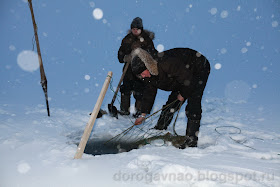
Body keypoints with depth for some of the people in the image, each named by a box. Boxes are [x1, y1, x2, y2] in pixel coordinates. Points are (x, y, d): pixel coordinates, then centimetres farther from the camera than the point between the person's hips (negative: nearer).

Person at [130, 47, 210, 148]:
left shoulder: (167, 63, -39)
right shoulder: (149, 74, -10)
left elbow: (188, 80, -32)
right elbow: (149, 93, -1)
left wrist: (183, 95, -15)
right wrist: (143, 114, -4)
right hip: (183, 75, 8)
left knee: (193, 105, -18)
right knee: (171, 103, 8)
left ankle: (191, 140, -15)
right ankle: (159, 130, 23)